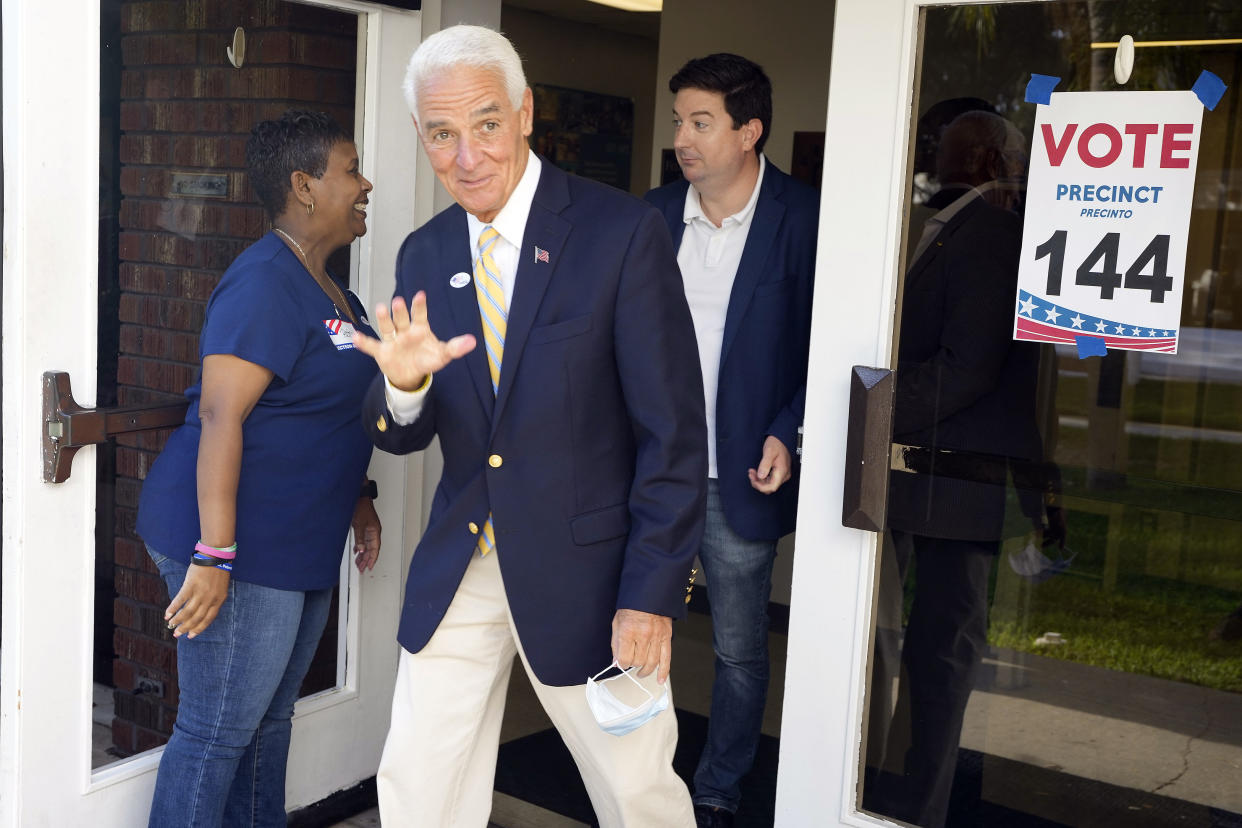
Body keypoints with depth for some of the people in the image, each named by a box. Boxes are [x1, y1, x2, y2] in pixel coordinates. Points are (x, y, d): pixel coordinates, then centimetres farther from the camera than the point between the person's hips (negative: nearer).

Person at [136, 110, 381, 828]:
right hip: (246, 548, -10)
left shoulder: (326, 287, 13)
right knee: (218, 733, 0)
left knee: (270, 720, 18)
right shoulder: (267, 283, -17)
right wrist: (215, 554, -27)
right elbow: (220, 414, -24)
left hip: (302, 546, 10)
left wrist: (357, 498, 20)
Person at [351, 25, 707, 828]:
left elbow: (673, 430, -12)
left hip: (586, 570, -4)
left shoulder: (623, 232, -12)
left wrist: (653, 591, -14)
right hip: (457, 571, 4)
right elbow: (401, 435, 7)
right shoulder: (424, 255, 4)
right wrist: (403, 382, -17)